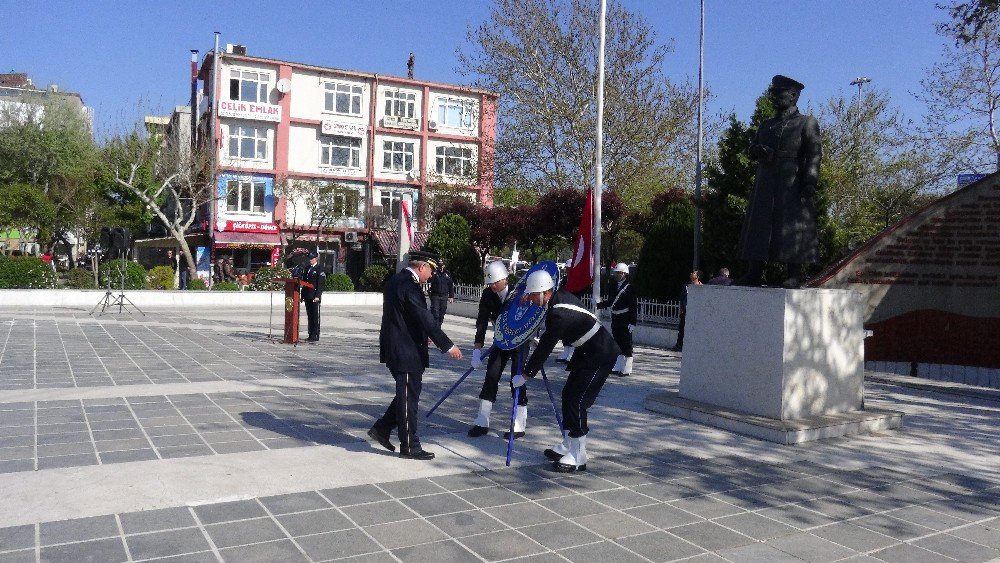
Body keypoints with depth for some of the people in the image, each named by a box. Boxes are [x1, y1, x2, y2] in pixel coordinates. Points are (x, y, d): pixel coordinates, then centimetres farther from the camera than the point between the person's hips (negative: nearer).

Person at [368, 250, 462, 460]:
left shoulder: (395, 281, 11)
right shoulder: (409, 286, -21)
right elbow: (425, 319, -24)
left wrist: (422, 337, 28)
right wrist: (448, 346, -21)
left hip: (395, 350, 10)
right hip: (406, 353, -10)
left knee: (407, 396, 20)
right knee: (409, 399, 1)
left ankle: (381, 429, 25)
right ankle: (410, 447, 12)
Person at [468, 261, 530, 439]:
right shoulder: (488, 295, -11)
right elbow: (482, 321, -16)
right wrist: (477, 348, -24)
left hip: (520, 341, -4)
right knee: (491, 376, -1)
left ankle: (519, 426, 2)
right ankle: (482, 422, 7)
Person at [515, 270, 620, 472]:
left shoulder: (559, 315, -27)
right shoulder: (559, 296, 0)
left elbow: (544, 349, -22)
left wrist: (525, 375, -14)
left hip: (600, 357, -10)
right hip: (587, 353, 10)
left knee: (576, 401, -10)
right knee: (568, 395, 13)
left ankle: (578, 457, -3)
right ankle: (568, 446, 23)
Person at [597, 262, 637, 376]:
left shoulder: (629, 288, -10)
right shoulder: (615, 286, 12)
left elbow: (634, 307, -13)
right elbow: (611, 302, 18)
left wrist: (633, 322, -18)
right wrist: (598, 305, 6)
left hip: (625, 322, -7)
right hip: (615, 320, 7)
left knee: (626, 345, 0)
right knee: (617, 344, 14)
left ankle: (626, 369, 6)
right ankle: (617, 367, 23)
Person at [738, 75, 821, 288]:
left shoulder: (807, 123, 5)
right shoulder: (766, 125, 23)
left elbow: (814, 156, -4)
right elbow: (752, 147, 21)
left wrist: (809, 184, -16)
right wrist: (757, 150, -5)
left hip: (792, 186, -6)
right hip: (765, 185, 6)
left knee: (793, 229, -7)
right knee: (758, 227, 2)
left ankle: (794, 276, -4)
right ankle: (754, 274, 5)